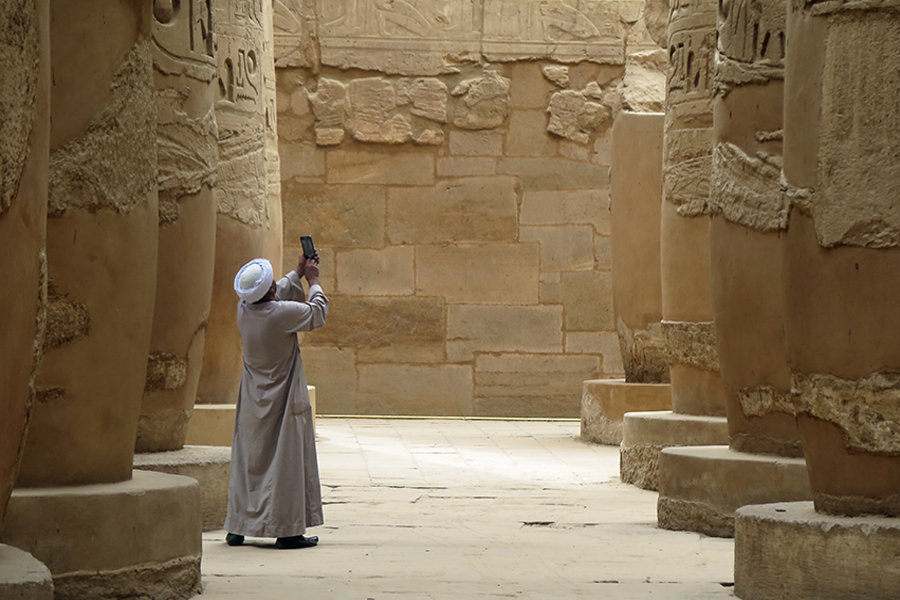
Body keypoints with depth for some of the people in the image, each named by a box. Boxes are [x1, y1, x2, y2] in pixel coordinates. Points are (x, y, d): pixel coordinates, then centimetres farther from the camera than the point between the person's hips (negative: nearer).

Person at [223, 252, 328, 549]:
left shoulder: (244, 310, -3)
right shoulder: (284, 313, -22)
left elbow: (276, 295, 19)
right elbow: (317, 314, -2)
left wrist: (298, 273, 27)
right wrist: (313, 281, 12)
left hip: (253, 404, 6)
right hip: (283, 402, -6)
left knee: (247, 460, 12)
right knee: (286, 462, -1)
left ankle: (238, 528, 14)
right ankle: (287, 530, 0)